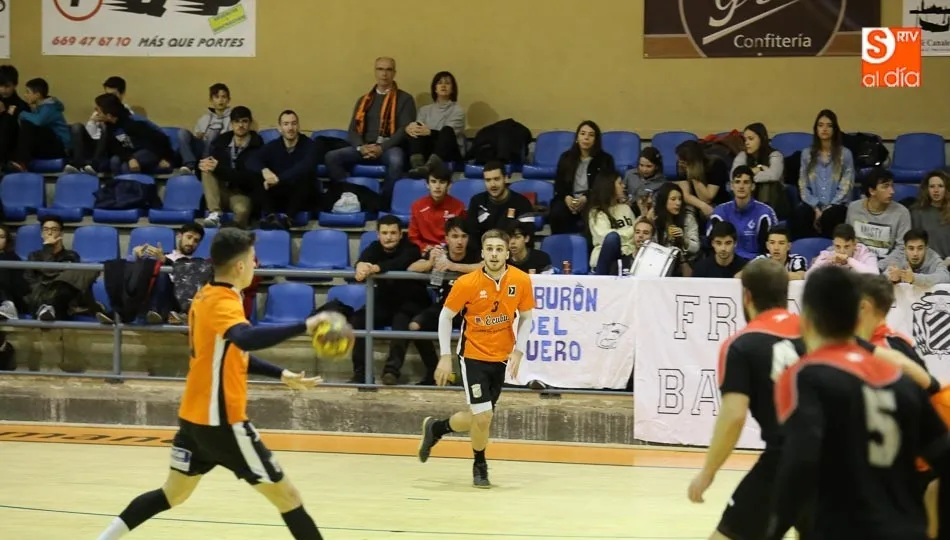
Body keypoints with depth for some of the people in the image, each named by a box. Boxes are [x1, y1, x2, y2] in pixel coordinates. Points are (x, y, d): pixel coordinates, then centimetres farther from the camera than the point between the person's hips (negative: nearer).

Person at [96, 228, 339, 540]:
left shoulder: (206, 296, 10)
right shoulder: (224, 303, -19)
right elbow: (245, 339, -42)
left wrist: (281, 375, 15)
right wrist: (304, 326, -49)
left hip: (194, 416, 9)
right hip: (222, 421, -9)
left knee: (173, 493, 23)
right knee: (286, 495, -3)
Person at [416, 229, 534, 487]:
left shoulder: (521, 281, -10)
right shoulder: (467, 283, -17)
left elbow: (525, 318, 4)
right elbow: (445, 316, -5)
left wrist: (518, 351, -8)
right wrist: (445, 356, -8)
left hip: (501, 358, 4)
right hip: (473, 356, -3)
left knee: (477, 419, 9)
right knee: (482, 418, -11)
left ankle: (435, 428, 39)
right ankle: (480, 466, 18)